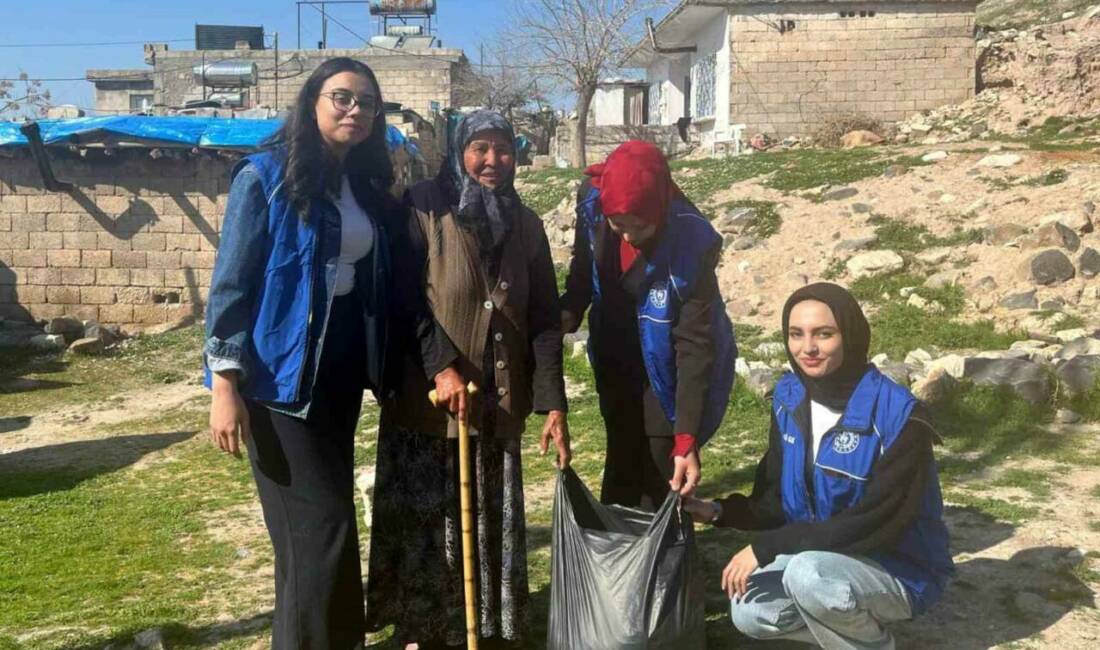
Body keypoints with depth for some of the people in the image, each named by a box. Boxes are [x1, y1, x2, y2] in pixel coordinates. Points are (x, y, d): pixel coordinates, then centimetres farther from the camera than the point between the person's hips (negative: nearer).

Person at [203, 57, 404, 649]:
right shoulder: (266, 175, -8)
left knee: (316, 525, 14)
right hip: (282, 376, -6)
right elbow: (231, 283, -10)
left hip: (342, 371, 6)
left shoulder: (368, 186, 11)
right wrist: (224, 383, -16)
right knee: (321, 528, -5)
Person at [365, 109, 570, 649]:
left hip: (498, 403, 4)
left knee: (493, 525, 10)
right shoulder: (423, 210, -5)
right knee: (426, 523, 3)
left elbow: (544, 320, 6)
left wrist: (551, 403, 0)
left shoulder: (525, 225, 8)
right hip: (426, 399, -4)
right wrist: (440, 366, -19)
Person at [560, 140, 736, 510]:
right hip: (616, 365, 5)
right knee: (620, 474, 18)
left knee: (660, 482, 0)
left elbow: (695, 346, -28)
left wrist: (686, 439, -31)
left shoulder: (691, 245, -30)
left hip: (665, 375, -4)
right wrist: (570, 309, -14)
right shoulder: (592, 203, -18)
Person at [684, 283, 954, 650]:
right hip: (820, 554, 6)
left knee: (809, 575, -33)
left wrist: (767, 547, -28)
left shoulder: (897, 416, -24)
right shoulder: (789, 398, -3)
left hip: (900, 569, -6)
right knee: (749, 612, -15)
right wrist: (722, 512, -15)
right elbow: (777, 499, 4)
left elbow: (874, 523, -27)